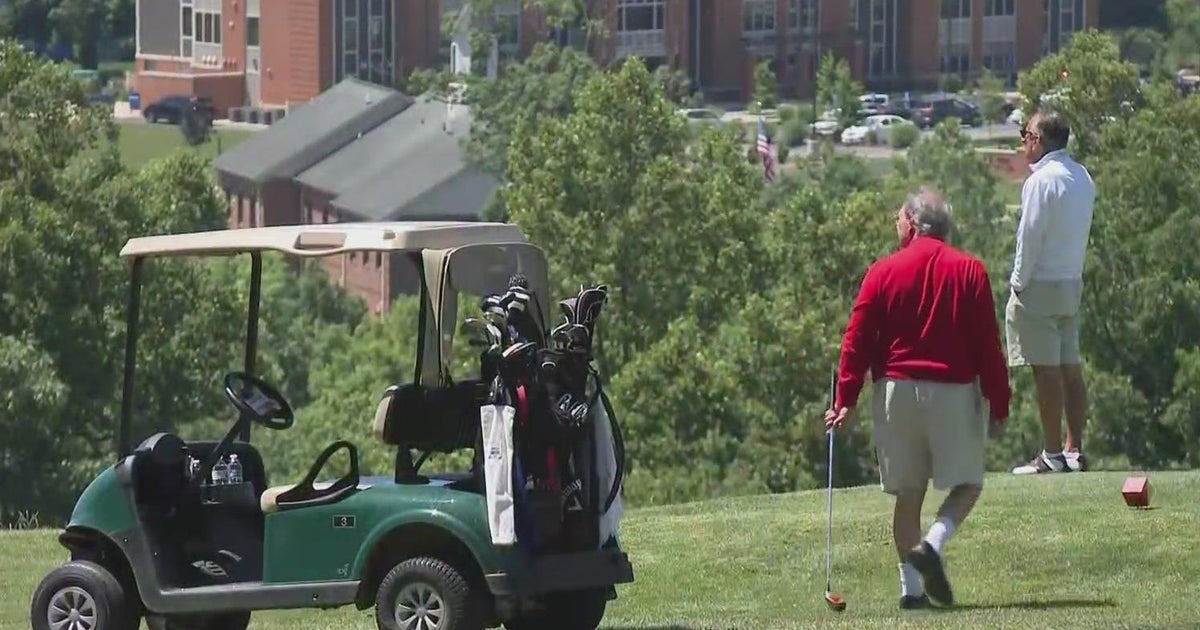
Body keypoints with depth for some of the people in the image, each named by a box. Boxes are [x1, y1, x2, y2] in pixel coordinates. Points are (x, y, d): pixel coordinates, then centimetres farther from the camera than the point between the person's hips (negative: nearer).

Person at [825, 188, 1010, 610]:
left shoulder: (883, 273, 3)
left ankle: (912, 586, 4)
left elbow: (857, 340, -2)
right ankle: (932, 544, -18)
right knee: (967, 484, 8)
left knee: (908, 494, 8)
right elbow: (988, 345, -2)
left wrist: (846, 400, -1)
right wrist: (998, 405, 1)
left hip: (897, 392, 2)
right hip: (955, 392, -2)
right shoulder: (969, 271, 1)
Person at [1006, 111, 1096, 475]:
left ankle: (1052, 455, -8)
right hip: (1073, 282, 8)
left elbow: (1030, 236, -14)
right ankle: (1074, 451, 10)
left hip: (1040, 285, -8)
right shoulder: (1082, 178, 11)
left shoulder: (1042, 180, -14)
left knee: (1047, 370, -7)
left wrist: (1019, 282, -8)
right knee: (1070, 368, 9)